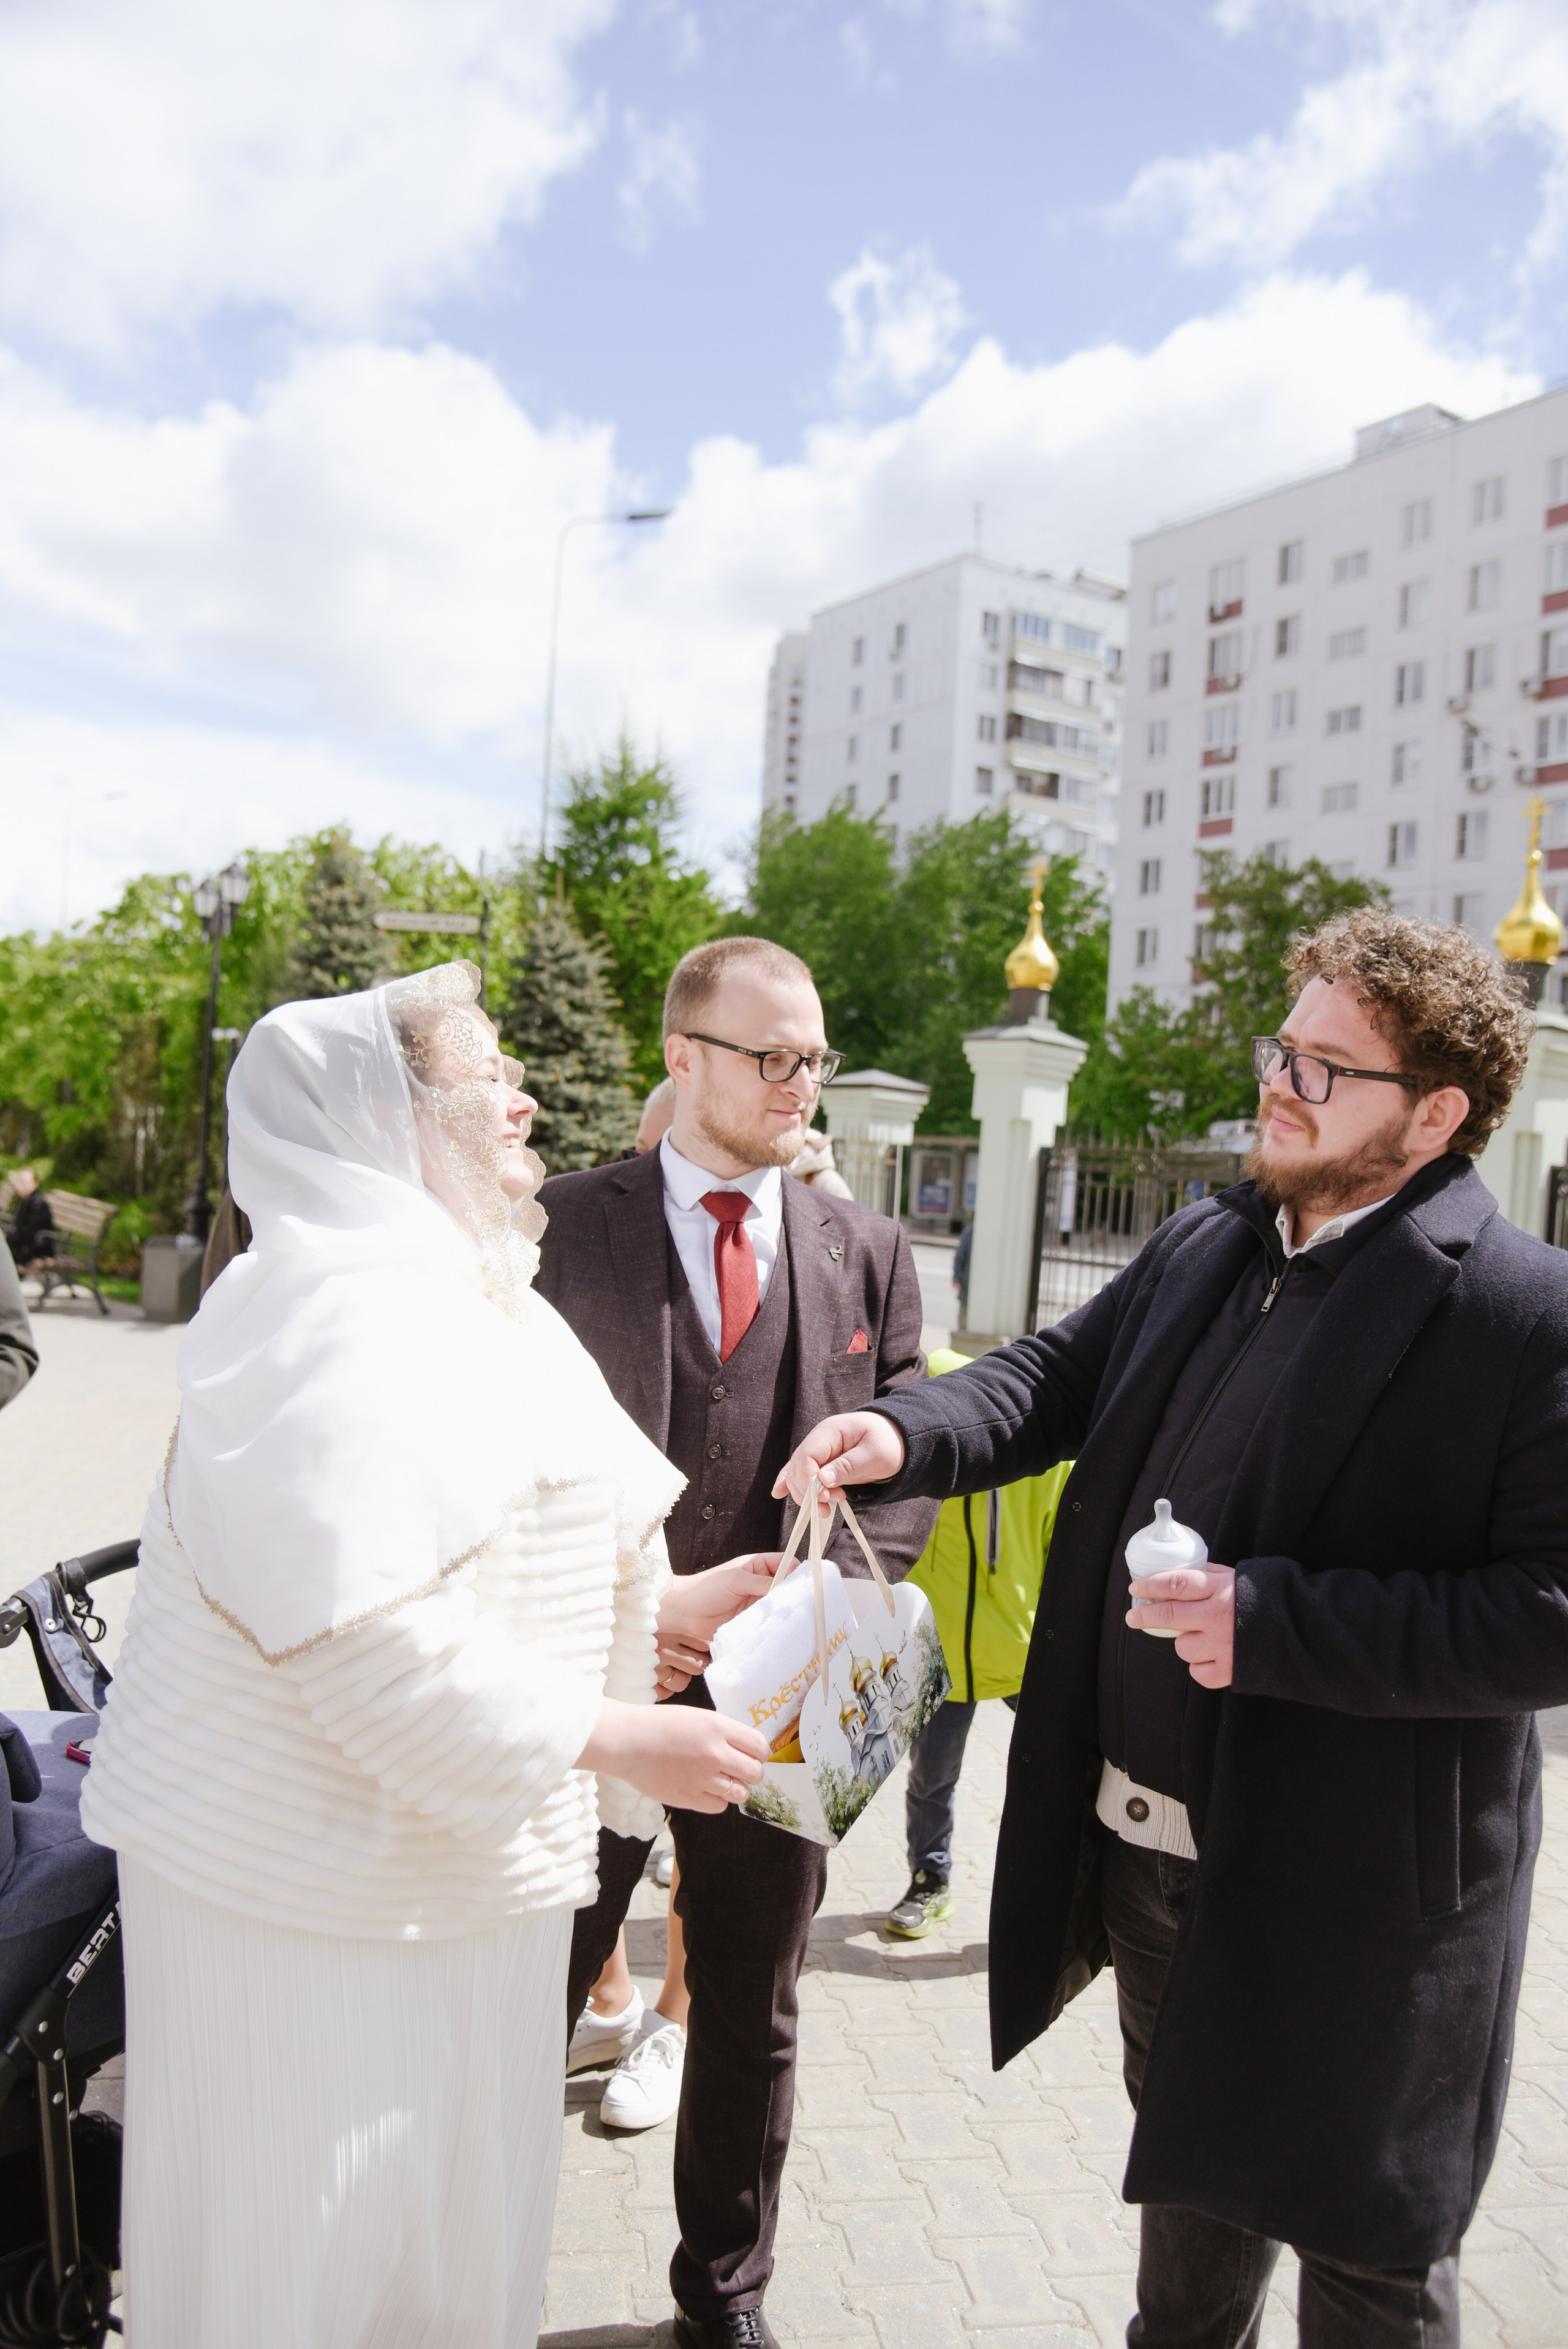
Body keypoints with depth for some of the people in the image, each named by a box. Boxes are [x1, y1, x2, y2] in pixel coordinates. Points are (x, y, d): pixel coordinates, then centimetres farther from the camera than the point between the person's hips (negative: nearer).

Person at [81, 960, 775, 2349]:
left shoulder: (462, 1297, 12)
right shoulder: (351, 1320, -24)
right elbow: (371, 1632, -30)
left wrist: (662, 1602, 8)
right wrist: (614, 1740, -25)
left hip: (449, 1866, 10)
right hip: (312, 1883, -9)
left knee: (459, 2226, 21)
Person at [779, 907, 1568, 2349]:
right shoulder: (1203, 1250, 3)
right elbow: (1058, 1378, 7)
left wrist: (1272, 1619, -29)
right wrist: (906, 1434, -13)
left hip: (1348, 1899, -6)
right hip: (1145, 1847, 7)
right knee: (1195, 2188, 30)